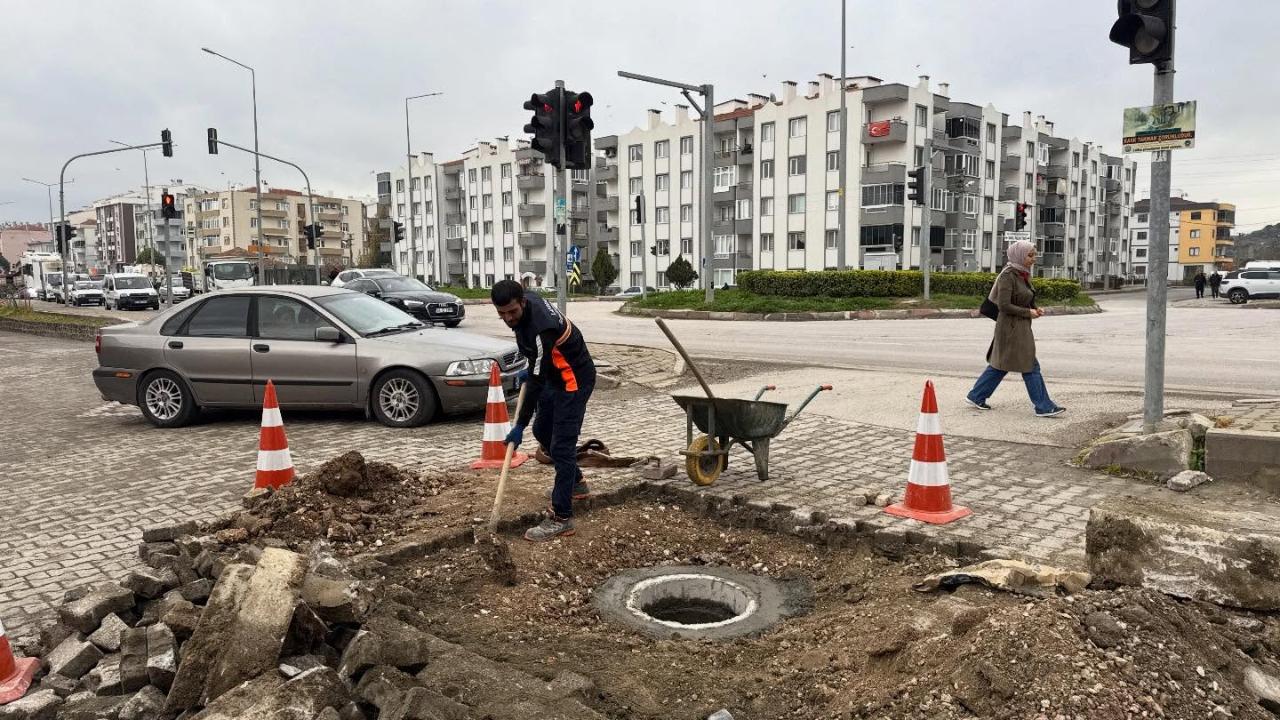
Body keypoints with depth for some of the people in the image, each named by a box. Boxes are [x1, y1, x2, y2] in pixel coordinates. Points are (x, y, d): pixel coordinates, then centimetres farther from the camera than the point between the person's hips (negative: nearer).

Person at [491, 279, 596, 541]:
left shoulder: (541, 328, -35)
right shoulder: (527, 304, -8)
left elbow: (536, 382, -30)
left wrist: (520, 425, -25)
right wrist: (530, 369, 13)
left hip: (574, 380, -10)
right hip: (555, 375, 10)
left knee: (561, 445, -12)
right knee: (542, 430, 21)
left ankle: (562, 518, -7)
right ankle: (575, 483, 38)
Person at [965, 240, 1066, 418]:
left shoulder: (1023, 275, 12)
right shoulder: (1008, 276, -17)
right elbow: (1004, 305, -22)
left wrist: (1035, 310, 3)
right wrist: (1028, 312, -16)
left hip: (1020, 327, 10)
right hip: (1012, 328, -10)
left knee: (1000, 365, 14)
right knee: (1030, 367, -3)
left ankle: (976, 396, 21)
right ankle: (1044, 407, 4)